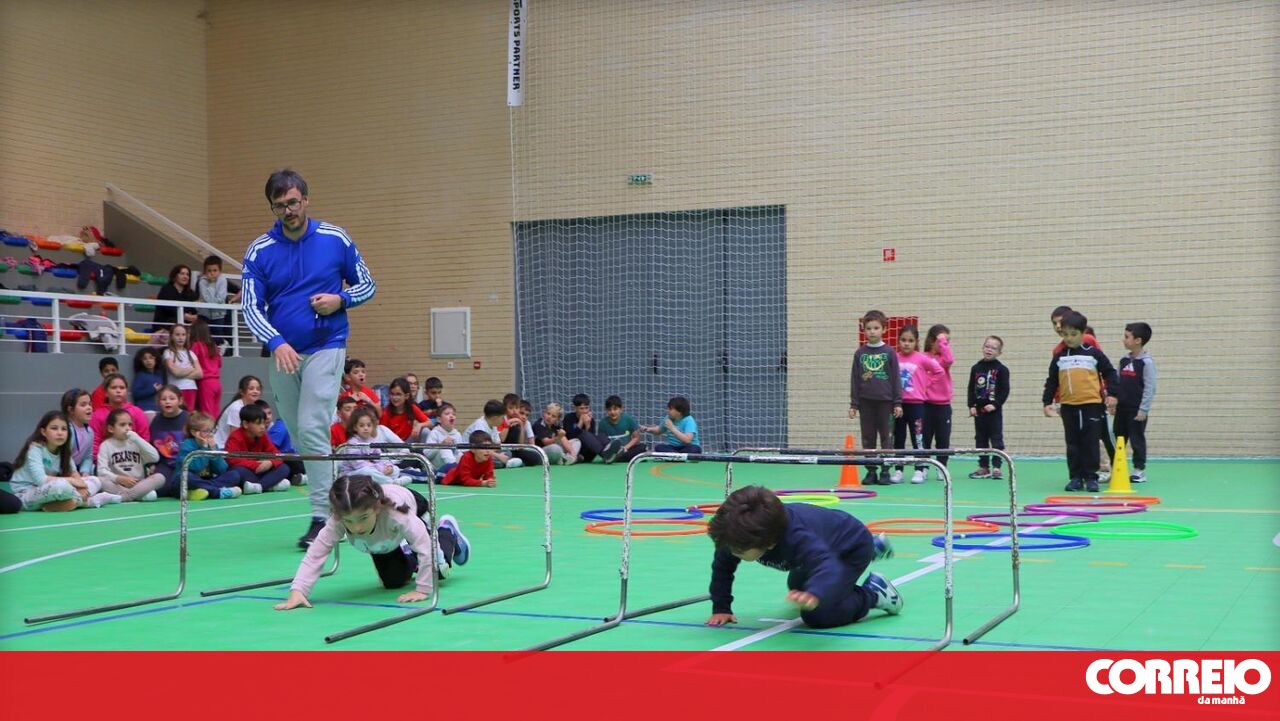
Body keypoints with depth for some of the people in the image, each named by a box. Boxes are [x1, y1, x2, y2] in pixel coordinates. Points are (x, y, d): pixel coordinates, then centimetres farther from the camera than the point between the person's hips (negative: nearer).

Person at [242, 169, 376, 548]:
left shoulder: (336, 239, -1)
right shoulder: (259, 251, 0)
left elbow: (367, 285, 9)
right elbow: (251, 307, -8)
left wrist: (340, 299, -12)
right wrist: (276, 342, -25)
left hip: (325, 349, -3)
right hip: (282, 353, 3)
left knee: (312, 428, -14)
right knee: (296, 434, 8)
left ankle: (322, 516, -10)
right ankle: (329, 497, 22)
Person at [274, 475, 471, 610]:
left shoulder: (395, 512, -51)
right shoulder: (337, 521, -44)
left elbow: (424, 546, -46)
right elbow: (315, 554, -45)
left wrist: (423, 590, -47)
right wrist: (297, 592, -58)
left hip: (415, 510, -3)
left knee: (438, 568, -2)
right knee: (392, 582, 4)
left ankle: (447, 530, 32)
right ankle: (409, 558, 40)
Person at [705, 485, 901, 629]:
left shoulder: (797, 537, -49)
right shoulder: (745, 533, -29)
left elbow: (829, 567, -65)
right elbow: (722, 566, -12)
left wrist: (814, 595, -84)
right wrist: (721, 608, -17)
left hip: (853, 545, -8)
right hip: (824, 542, 8)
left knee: (817, 616, -25)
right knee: (797, 586, 38)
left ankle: (873, 593, 2)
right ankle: (875, 547, 50)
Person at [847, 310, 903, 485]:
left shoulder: (889, 352, 0)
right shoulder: (860, 353, 5)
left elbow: (896, 378, 2)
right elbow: (854, 379, 8)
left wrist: (898, 403, -1)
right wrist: (853, 404, 5)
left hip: (885, 401, -2)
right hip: (866, 402, 2)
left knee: (886, 437, 1)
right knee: (868, 438, 5)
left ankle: (885, 472, 8)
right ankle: (871, 472, 13)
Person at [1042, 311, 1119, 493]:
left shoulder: (1093, 353, 1)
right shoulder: (1059, 357, 8)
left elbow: (1110, 373, 6)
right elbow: (1052, 382, 12)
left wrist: (1111, 394, -1)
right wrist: (1047, 402, 6)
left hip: (1091, 404, -2)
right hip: (1068, 406, 3)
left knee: (1090, 442, 0)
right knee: (1073, 444, 6)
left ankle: (1091, 478, 7)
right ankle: (1076, 478, 11)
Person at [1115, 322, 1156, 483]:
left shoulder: (1146, 362, -11)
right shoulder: (1124, 361, 9)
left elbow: (1150, 388, -13)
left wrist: (1143, 409, -15)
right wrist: (1113, 402, 11)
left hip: (1137, 410, -7)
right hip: (1121, 408, 7)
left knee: (1137, 440, 0)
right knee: (1118, 439, 9)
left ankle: (1139, 470, 8)